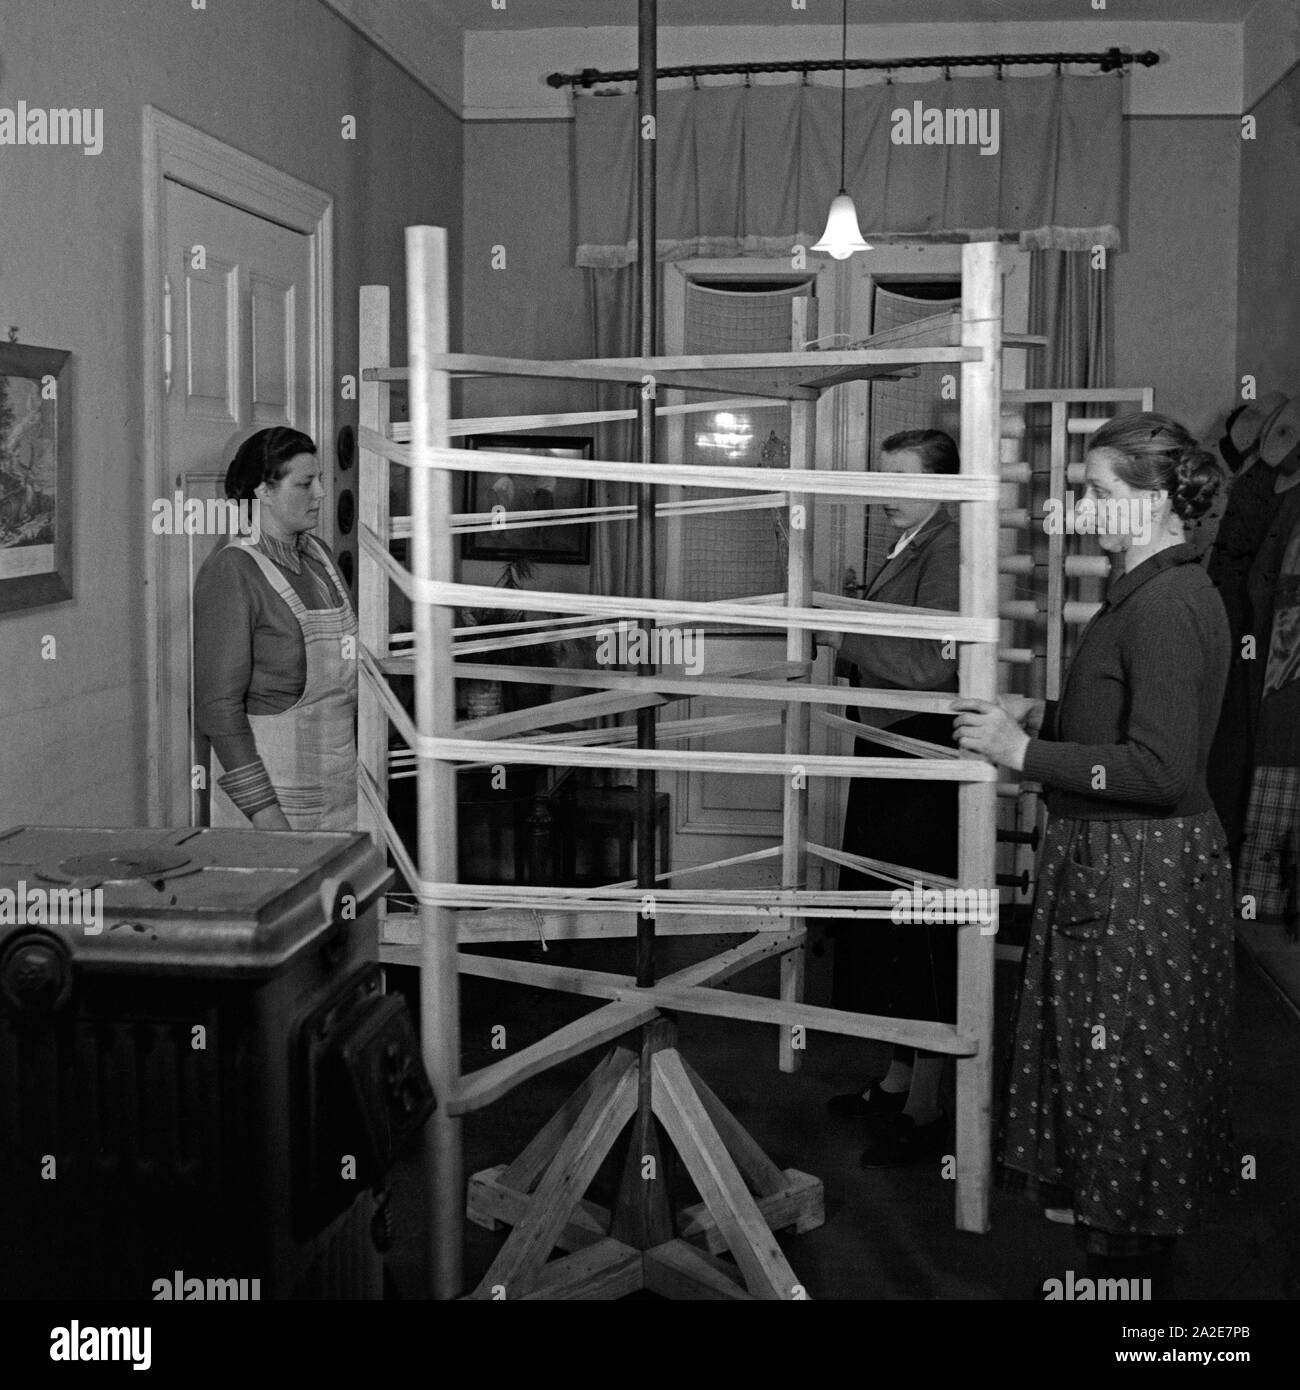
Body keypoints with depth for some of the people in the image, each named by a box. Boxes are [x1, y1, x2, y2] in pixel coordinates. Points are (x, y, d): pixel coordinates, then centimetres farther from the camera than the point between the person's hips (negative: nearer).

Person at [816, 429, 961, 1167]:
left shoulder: (948, 553, -16)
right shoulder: (906, 551, 14)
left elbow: (931, 665, -25)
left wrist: (847, 640, -16)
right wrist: (846, 633, 7)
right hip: (886, 753, 10)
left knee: (918, 930, -2)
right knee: (882, 923, 17)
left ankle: (926, 1110, 8)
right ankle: (898, 1082, 31)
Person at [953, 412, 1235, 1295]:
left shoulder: (1166, 604, -22)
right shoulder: (1151, 590, 10)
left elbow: (1161, 770, -27)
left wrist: (1026, 752, -22)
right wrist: (1046, 719, 6)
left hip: (1141, 872, -10)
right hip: (1110, 862, 10)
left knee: (1126, 1079, 4)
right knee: (1102, 1065, 20)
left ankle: (1128, 1263, 20)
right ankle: (1119, 1247, 36)